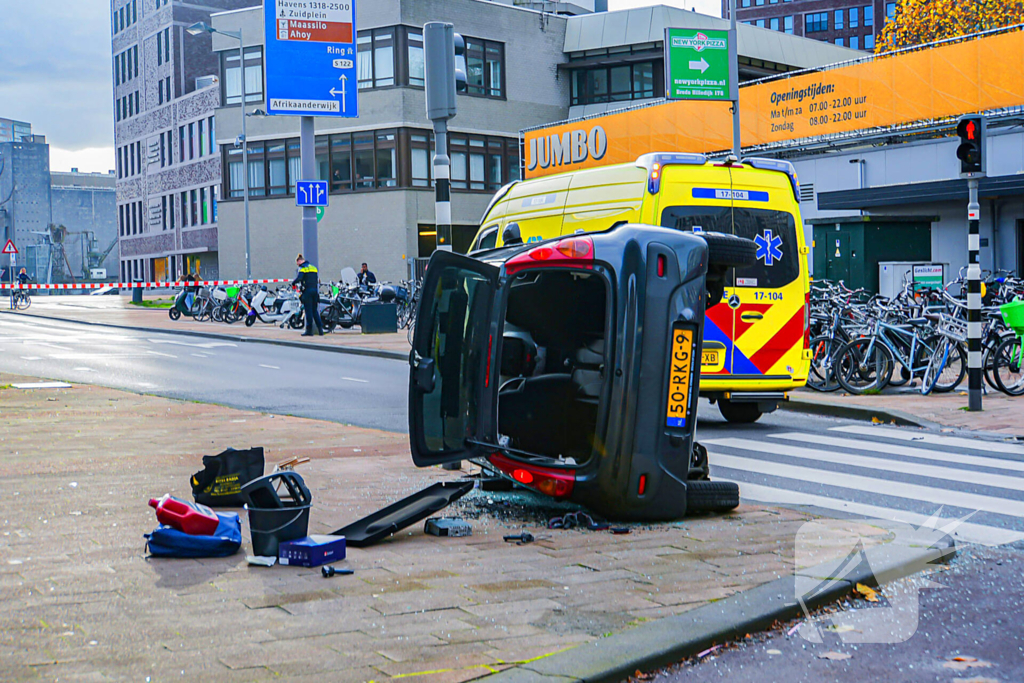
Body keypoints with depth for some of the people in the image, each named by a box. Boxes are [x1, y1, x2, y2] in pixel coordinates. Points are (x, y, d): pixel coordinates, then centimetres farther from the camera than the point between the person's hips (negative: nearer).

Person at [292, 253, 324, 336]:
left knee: (308, 311, -4)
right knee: (315, 310, 11)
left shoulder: (303, 268, -6)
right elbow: (318, 280, 21)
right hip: (315, 291, 7)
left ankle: (309, 330, -4)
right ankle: (320, 329, 4)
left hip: (307, 291, -7)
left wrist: (293, 283, -2)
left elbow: (298, 278, -19)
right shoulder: (314, 267, 17)